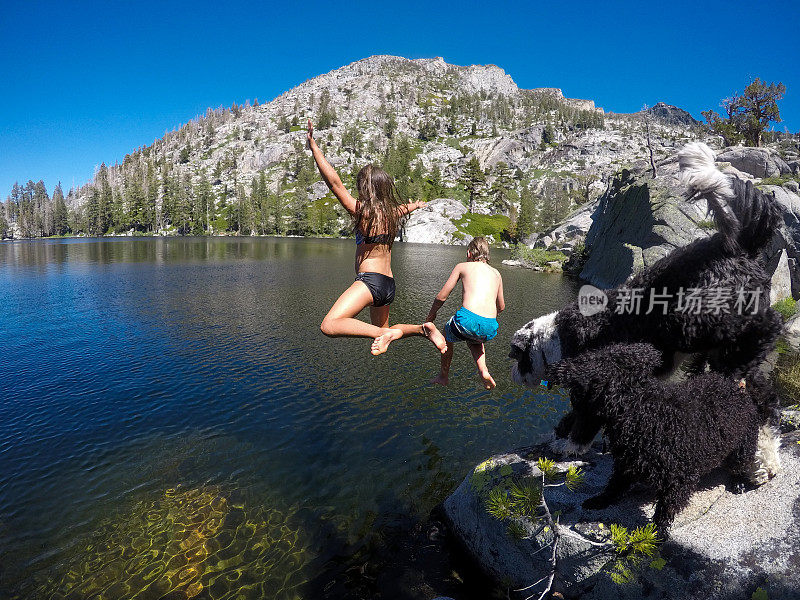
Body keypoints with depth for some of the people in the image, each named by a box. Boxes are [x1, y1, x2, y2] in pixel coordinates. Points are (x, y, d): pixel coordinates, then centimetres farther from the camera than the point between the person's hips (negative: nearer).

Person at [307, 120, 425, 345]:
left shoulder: (363, 211, -10)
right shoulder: (393, 212, 12)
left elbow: (334, 182, -16)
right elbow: (406, 207, 36)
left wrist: (313, 146, -12)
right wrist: (417, 205, 60)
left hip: (369, 280, -9)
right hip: (389, 285, 9)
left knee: (329, 326, -24)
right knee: (380, 329, 34)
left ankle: (383, 333, -32)